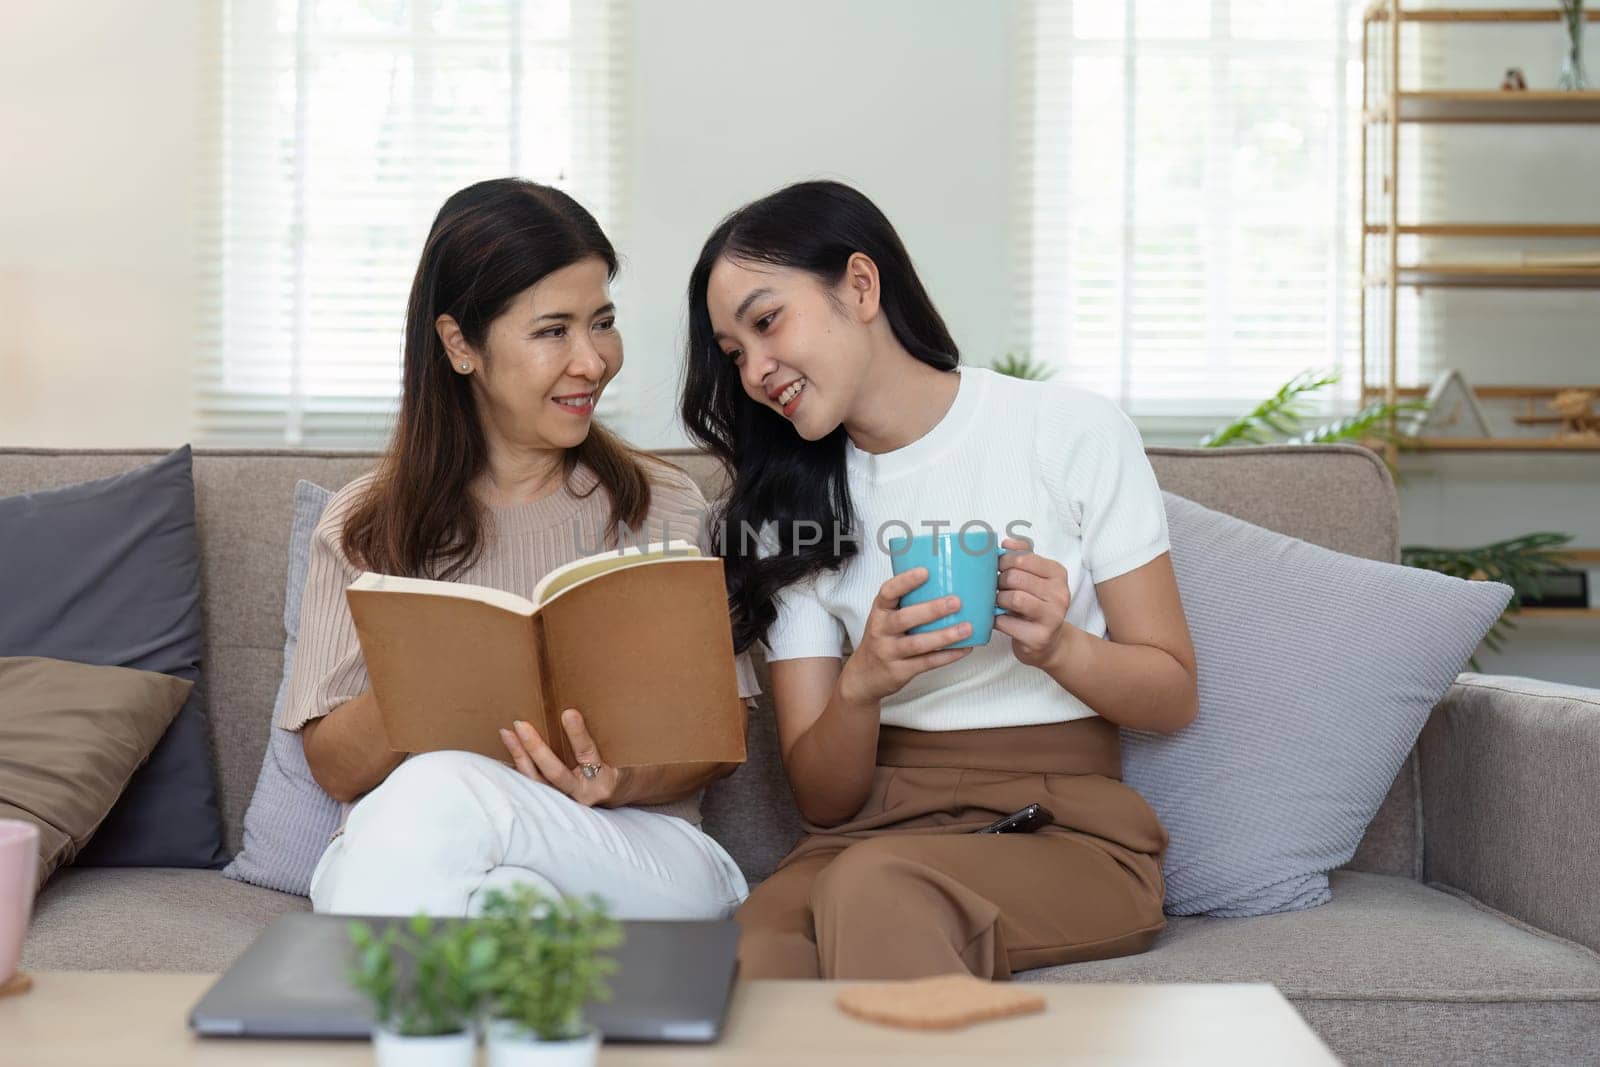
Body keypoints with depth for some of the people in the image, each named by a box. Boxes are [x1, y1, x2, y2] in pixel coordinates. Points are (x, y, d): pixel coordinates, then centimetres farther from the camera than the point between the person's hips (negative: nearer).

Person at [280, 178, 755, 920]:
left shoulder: (663, 507, 13)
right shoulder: (364, 527, 12)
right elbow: (334, 769, 6)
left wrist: (625, 783, -15)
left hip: (634, 849, 1)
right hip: (392, 860, -1)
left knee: (434, 794, -32)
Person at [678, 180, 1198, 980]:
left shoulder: (1074, 432, 2)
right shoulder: (787, 507, 12)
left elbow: (1174, 695, 5)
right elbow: (823, 800, 5)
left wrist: (1057, 647, -16)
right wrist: (863, 685, -16)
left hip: (1064, 829, -2)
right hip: (872, 830, 2)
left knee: (875, 887, -36)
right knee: (747, 958, -33)